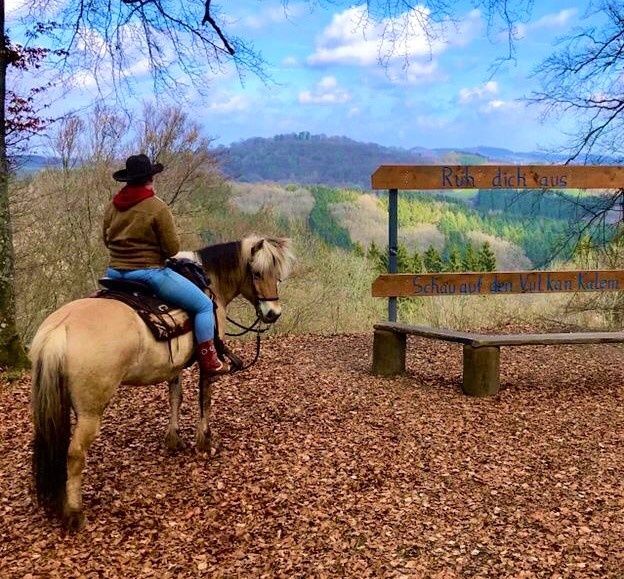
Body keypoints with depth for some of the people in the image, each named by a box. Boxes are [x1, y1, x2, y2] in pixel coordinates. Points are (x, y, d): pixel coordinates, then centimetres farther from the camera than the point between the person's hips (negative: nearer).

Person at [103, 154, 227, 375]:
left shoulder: (113, 205, 4)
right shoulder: (157, 207, -14)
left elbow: (107, 241, 16)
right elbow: (173, 249, -11)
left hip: (114, 272, 7)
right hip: (149, 273, -6)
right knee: (204, 305, 4)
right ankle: (208, 362, 2)